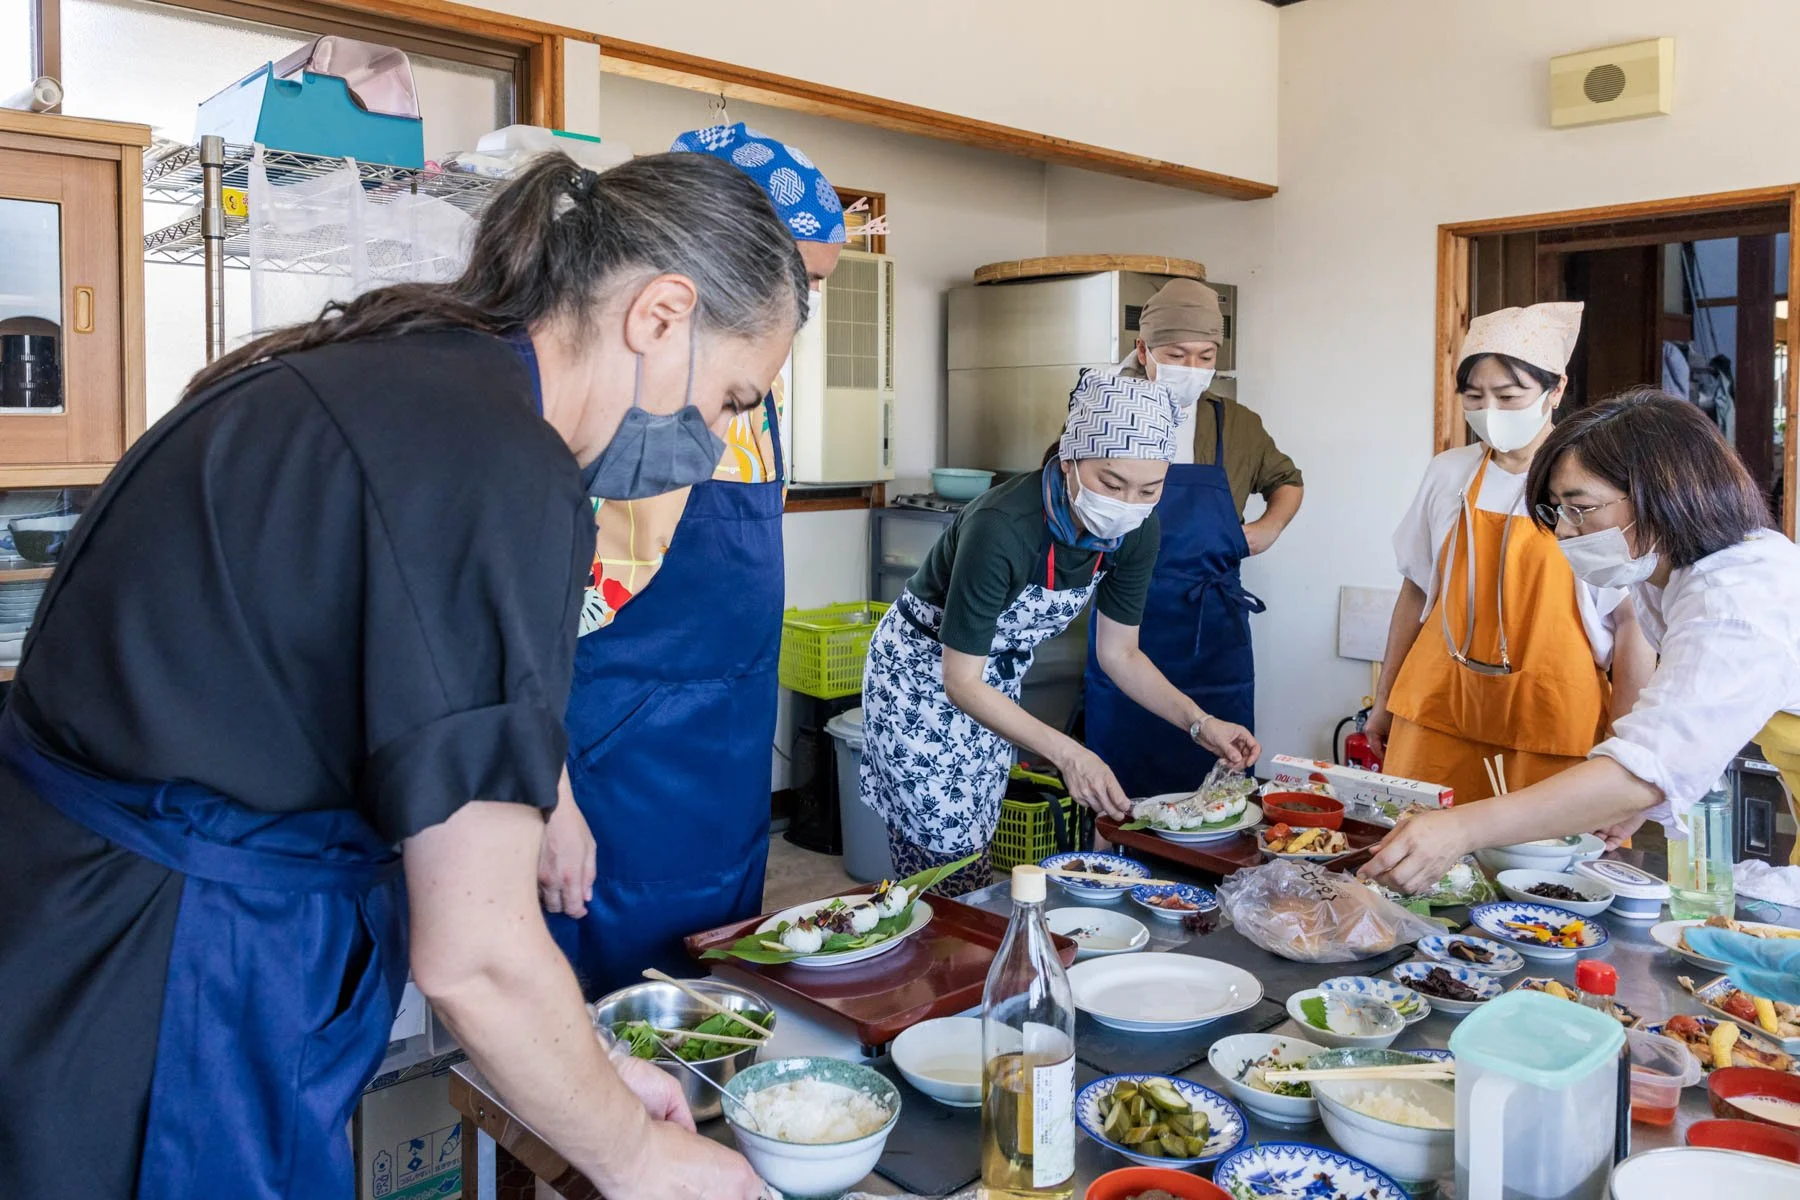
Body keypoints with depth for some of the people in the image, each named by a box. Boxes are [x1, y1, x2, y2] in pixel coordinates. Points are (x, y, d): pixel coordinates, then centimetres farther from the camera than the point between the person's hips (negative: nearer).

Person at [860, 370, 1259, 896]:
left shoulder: (1136, 532, -15)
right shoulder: (1001, 528, -35)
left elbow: (1119, 654, -2)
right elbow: (961, 683, -28)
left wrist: (1200, 723, -15)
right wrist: (1067, 753, -38)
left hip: (998, 682, 6)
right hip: (923, 672, -6)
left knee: (976, 852, 14)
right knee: (951, 875, -5)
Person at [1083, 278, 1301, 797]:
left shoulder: (1238, 426, 6)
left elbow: (1287, 481, 25)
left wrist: (1270, 528, 6)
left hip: (1215, 638, 2)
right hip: (1127, 635, -2)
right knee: (1122, 793, 4)